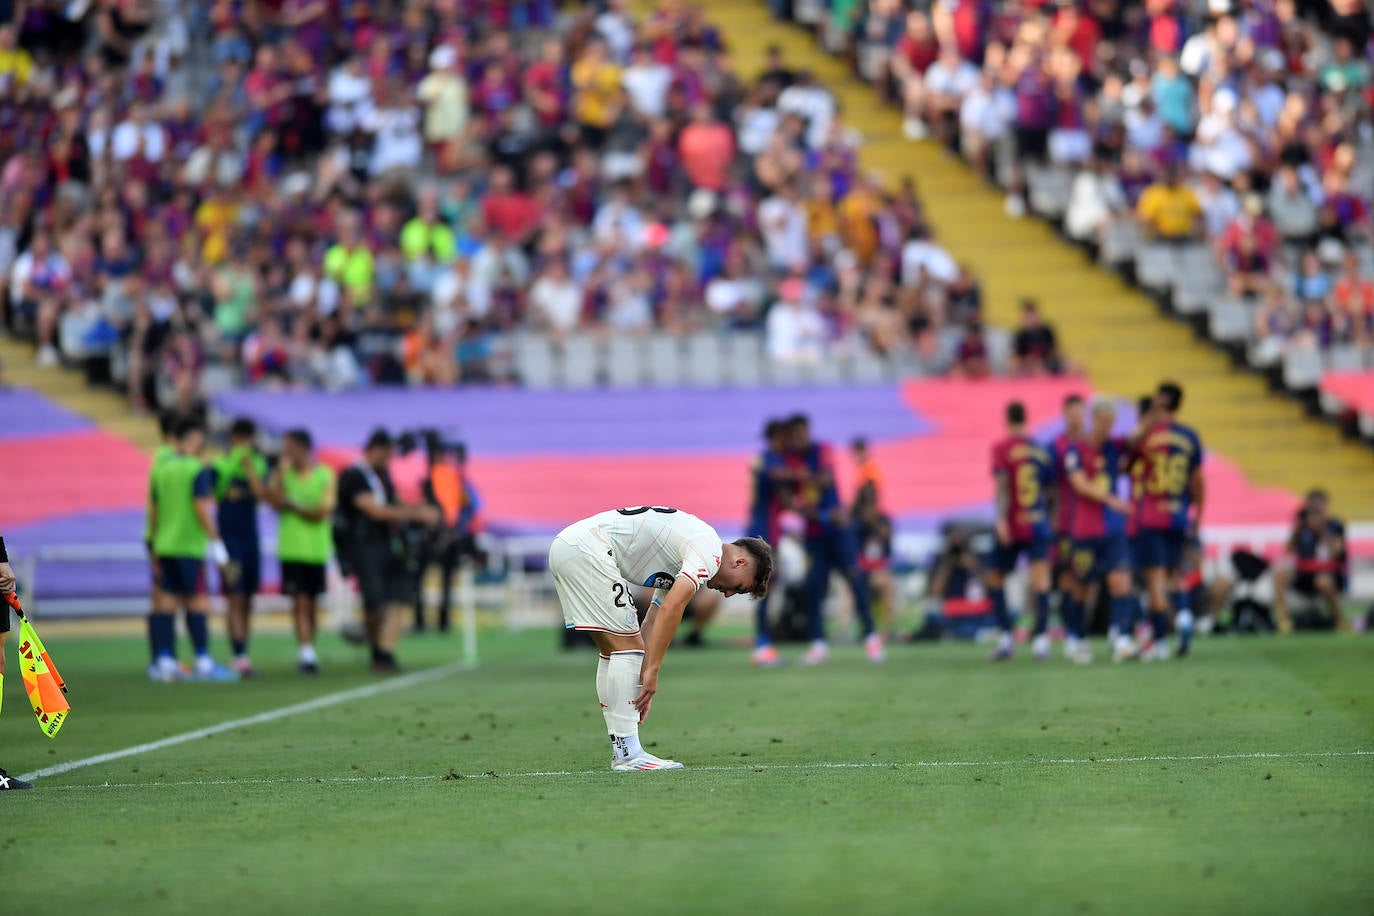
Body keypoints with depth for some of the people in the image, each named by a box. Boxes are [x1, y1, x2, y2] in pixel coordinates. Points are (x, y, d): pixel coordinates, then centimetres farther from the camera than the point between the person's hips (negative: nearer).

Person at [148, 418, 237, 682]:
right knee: (197, 602, -3)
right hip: (189, 547, -7)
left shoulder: (162, 470, 12)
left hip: (165, 545, 7)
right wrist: (216, 544, -12)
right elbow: (202, 509, -15)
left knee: (167, 603, 6)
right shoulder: (198, 470, -9)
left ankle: (165, 660, 4)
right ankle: (204, 662, -2)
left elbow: (155, 512, 16)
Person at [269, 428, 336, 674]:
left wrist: (294, 505, -10)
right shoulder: (282, 474, 4)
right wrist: (281, 470, -14)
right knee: (300, 601, -11)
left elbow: (323, 513, -5)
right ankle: (307, 653, -16)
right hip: (292, 549, -1)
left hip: (317, 549, 1)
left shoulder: (325, 474, 1)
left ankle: (308, 653, 17)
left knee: (311, 603, 8)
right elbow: (276, 501, -13)